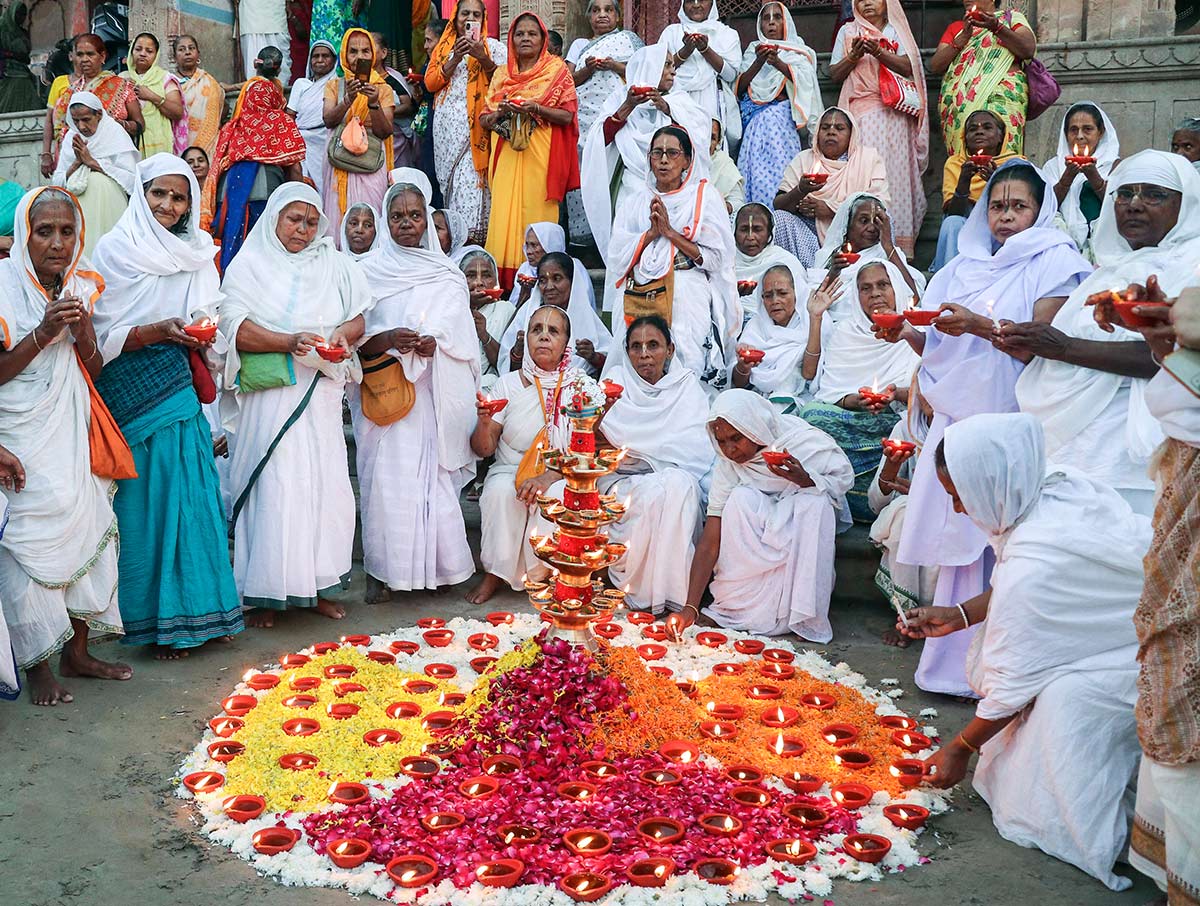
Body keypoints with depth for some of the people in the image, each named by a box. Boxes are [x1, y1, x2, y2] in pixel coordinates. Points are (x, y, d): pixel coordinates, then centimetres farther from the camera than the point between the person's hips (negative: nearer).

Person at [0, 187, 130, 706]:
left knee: (88, 534, 6)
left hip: (71, 439, 5)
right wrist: (43, 334, -22)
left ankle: (76, 654, 21)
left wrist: (83, 335, -10)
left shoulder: (81, 287, 7)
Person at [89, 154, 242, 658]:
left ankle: (195, 608, 14)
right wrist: (159, 331, -20)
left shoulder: (198, 253, 12)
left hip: (178, 386, 4)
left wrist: (201, 334, -6)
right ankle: (156, 619, 8)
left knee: (191, 494, 2)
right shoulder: (115, 250, -1)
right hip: (131, 392, -4)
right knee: (146, 499, -1)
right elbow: (105, 334, -6)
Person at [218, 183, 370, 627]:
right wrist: (290, 342, -20)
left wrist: (342, 334, -10)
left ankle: (316, 584, 15)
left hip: (322, 394, 4)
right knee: (271, 487, -6)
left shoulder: (333, 265, 16)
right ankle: (263, 593, 3)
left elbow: (357, 318, 13)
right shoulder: (249, 265, 4)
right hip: (270, 395, -4)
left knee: (325, 485, 3)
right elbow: (234, 328, -7)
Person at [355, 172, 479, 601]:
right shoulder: (370, 271, 7)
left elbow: (465, 341, 8)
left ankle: (436, 562, 10)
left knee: (436, 474, -1)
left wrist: (435, 344, -12)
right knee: (387, 475, -7)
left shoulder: (447, 274, 12)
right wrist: (389, 339, -16)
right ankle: (382, 569, 1)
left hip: (435, 394, 1)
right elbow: (355, 340, 3)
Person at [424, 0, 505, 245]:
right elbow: (430, 83, 7)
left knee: (470, 178, -15)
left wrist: (483, 58, -14)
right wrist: (455, 59, -3)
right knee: (450, 177, 1)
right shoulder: (443, 48, 18)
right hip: (447, 125, 4)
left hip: (475, 123, -4)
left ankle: (471, 235, -17)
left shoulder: (493, 46, 9)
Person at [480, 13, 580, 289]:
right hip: (507, 158, 3)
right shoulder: (502, 74, 16)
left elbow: (567, 116, -2)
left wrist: (535, 108, -16)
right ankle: (504, 281, 0)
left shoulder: (557, 70, 6)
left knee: (536, 216, -7)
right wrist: (502, 111, -7)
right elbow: (484, 119, 14)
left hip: (541, 158, -3)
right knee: (504, 215, -4)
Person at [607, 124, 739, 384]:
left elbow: (716, 257, -3)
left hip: (690, 298, -2)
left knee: (687, 369, -15)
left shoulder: (705, 197, 7)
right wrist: (652, 232, -7)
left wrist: (670, 231, -7)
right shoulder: (637, 203, 16)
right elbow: (618, 255, 6)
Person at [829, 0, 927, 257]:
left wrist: (878, 52, -14)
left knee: (894, 169, -9)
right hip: (860, 110, 1)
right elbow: (835, 73, 12)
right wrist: (854, 56, -6)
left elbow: (908, 67, 0)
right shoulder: (848, 31, 18)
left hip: (893, 113, 0)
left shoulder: (896, 31, 15)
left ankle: (897, 240, -10)